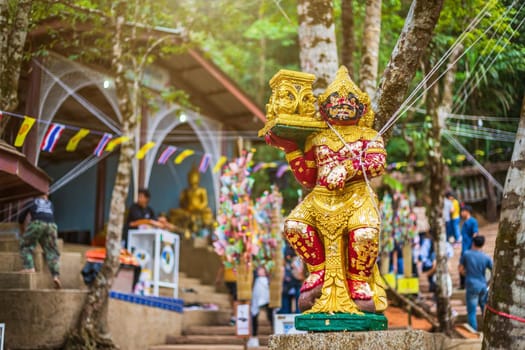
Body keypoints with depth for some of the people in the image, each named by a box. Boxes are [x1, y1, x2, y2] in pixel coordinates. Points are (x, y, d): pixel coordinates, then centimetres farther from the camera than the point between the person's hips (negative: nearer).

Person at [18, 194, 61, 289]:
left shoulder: (32, 202, 28)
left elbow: (21, 218, 35)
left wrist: (22, 232, 51)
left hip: (37, 223, -2)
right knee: (52, 252, 4)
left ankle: (29, 267, -1)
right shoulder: (50, 204, 33)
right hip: (51, 225, 2)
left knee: (26, 245, 16)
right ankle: (56, 275, -11)